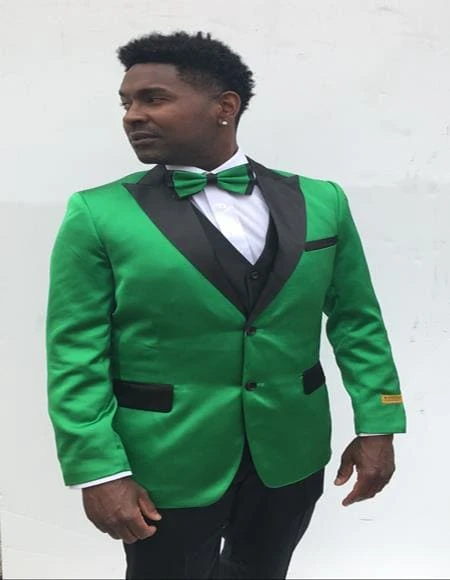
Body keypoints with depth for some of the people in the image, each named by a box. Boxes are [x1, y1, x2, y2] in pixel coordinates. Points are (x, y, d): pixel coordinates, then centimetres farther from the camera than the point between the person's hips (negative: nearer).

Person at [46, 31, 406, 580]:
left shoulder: (320, 201, 0)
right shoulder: (99, 214, -8)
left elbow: (358, 322, 4)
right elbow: (75, 355, -9)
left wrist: (377, 426, 0)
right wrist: (99, 471, -14)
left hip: (291, 453, 3)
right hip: (167, 464, -2)